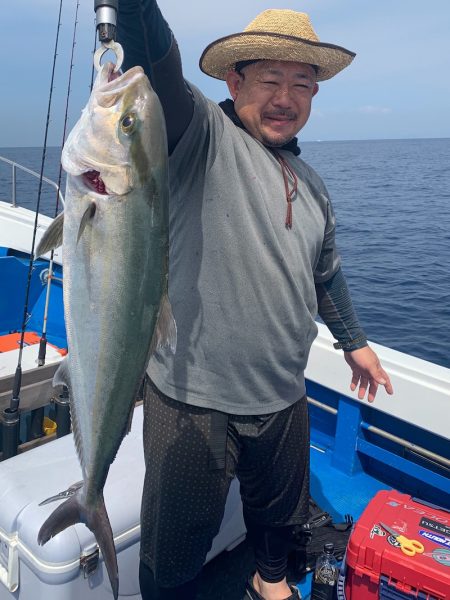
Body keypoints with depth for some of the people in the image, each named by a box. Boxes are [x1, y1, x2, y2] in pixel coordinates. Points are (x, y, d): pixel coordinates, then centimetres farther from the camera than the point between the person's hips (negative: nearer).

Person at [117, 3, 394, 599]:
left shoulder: (311, 185, 12)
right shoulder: (202, 134, -8)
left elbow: (327, 272, 23)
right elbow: (157, 63, -28)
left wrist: (354, 341, 29)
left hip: (283, 399, 7)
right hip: (192, 399, -6)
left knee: (279, 512, 29)